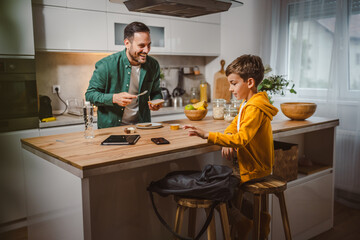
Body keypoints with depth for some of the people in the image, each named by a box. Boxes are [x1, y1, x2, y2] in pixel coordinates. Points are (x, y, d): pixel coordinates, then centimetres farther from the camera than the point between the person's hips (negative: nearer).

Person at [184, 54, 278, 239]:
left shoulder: (254, 109, -22)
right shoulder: (249, 104, 11)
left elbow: (241, 139, -32)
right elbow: (235, 125, 15)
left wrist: (208, 135, -35)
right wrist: (227, 141, -6)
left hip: (254, 169, -10)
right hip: (254, 165, 10)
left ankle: (241, 222, 9)